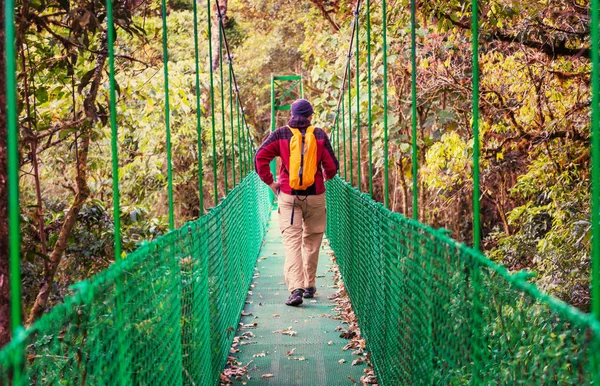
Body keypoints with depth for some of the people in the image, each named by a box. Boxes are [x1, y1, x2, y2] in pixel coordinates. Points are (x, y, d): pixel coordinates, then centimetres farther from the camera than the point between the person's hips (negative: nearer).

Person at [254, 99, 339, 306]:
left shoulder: (281, 134, 0)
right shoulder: (319, 135, 0)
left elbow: (260, 157, -8)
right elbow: (332, 166, -1)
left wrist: (270, 182, 1)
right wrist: (326, 176, 21)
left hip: (288, 196, 0)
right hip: (315, 196, 1)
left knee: (292, 241, -4)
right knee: (312, 241, 15)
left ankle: (295, 288, -18)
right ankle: (309, 286, 22)